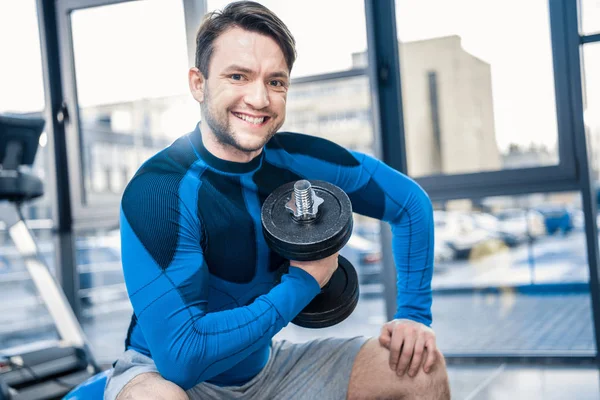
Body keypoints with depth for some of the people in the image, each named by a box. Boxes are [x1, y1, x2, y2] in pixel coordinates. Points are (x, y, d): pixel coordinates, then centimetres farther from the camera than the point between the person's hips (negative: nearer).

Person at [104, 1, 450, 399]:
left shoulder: (300, 160, -12)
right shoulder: (159, 191, -27)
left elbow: (410, 201, 4)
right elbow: (182, 356, -33)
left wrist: (414, 315, -4)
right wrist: (303, 282, -25)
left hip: (263, 367, 5)